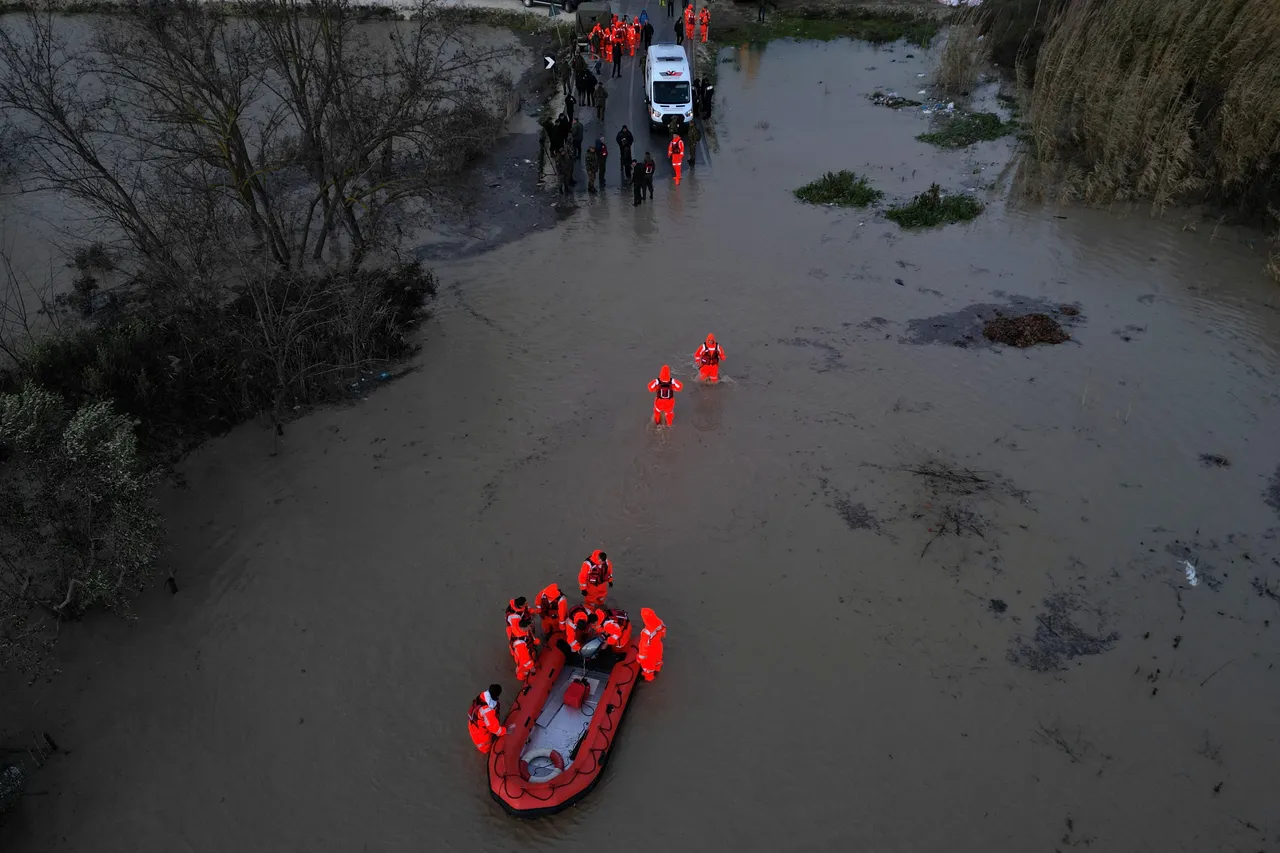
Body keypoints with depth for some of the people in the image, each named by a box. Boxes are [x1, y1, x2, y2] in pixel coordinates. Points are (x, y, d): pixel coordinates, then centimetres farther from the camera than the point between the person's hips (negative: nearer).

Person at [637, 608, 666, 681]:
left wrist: (640, 657, -12)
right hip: (658, 647, 5)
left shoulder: (647, 633, -48)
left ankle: (648, 677, 57)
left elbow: (645, 647, -30)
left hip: (650, 652, -5)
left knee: (648, 664, 28)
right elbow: (663, 634, -7)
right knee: (657, 658, 36)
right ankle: (657, 669, 68)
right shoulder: (660, 623, -30)